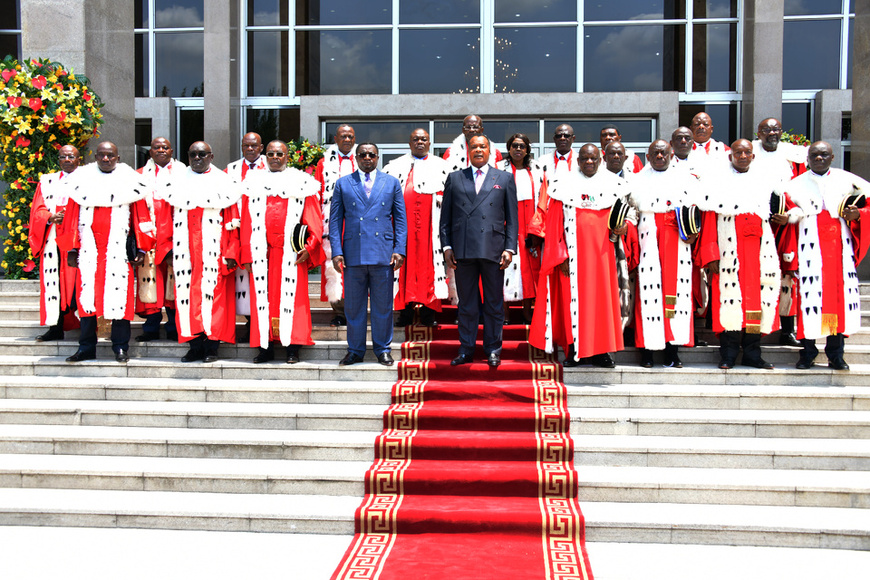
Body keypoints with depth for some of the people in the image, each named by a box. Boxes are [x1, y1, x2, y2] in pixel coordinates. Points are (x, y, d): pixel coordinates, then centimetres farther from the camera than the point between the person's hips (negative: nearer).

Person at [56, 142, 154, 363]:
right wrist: (71, 249, 3)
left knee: (120, 295, -3)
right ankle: (86, 347, 11)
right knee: (87, 294, 3)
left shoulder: (129, 181, 9)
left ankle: (121, 347, 4)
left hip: (119, 249, -2)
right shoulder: (83, 180, 12)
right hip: (89, 249, 2)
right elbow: (71, 217, 10)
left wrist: (141, 248, -2)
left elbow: (141, 218, 6)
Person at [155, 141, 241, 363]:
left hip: (213, 251, -3)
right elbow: (165, 220, 12)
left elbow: (232, 222, 2)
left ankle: (211, 346, -1)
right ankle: (195, 346, 6)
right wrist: (167, 248, 3)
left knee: (212, 293, -7)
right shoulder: (177, 184, 14)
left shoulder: (223, 183, 7)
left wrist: (231, 253, -5)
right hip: (184, 251, 3)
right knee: (186, 293, 0)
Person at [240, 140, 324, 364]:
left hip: (291, 251, -2)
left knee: (291, 295, -3)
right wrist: (247, 254, 5)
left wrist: (310, 246, -9)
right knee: (262, 296, 2)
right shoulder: (254, 183, 14)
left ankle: (293, 348, 2)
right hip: (262, 251, 2)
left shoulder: (301, 182, 9)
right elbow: (247, 222, 12)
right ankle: (265, 347, 8)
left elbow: (313, 219, 4)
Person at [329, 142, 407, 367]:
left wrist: (399, 249, -1)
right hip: (353, 254, 0)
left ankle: (382, 349, 17)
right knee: (353, 306, 6)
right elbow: (335, 220, 7)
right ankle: (355, 350, 17)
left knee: (383, 306, 5)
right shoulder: (343, 184, 10)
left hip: (382, 255, 0)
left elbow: (400, 219, 9)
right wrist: (336, 251, -2)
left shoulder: (392, 183, 11)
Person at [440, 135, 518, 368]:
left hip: (493, 250, -1)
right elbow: (445, 216, 11)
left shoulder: (504, 178, 11)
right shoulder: (454, 178, 13)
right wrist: (447, 246, 2)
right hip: (463, 251, 1)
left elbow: (512, 218, 7)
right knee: (466, 303, 6)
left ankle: (493, 349, 16)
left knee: (494, 303, 5)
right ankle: (466, 349, 15)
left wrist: (510, 248, -2)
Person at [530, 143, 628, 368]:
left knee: (602, 296, 0)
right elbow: (554, 224, 1)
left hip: (601, 250, 2)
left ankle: (600, 351, 6)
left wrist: (622, 226, -6)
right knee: (573, 296, -3)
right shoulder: (565, 184, 4)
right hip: (573, 250, -2)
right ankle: (576, 351, 4)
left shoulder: (612, 184, 10)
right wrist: (561, 255, -7)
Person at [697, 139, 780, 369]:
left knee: (757, 295, 0)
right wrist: (711, 255, -8)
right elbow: (709, 221, 1)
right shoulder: (719, 183, 7)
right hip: (729, 250, -3)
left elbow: (774, 213, 22)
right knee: (729, 294, -8)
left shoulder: (764, 182, 17)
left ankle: (752, 354, 7)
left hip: (758, 249, 3)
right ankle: (728, 355, -2)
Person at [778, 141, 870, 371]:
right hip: (810, 247, -1)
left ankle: (836, 354, 7)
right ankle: (807, 352, 4)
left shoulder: (846, 180, 11)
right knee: (809, 294, -7)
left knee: (841, 292, -2)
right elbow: (791, 217, 6)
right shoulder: (796, 185, 10)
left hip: (840, 247, 1)